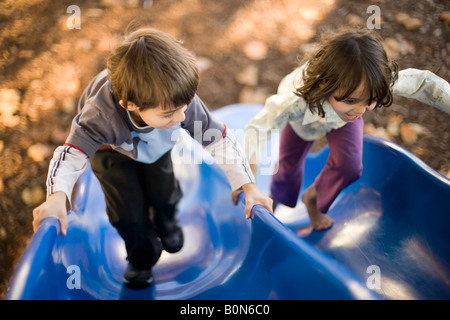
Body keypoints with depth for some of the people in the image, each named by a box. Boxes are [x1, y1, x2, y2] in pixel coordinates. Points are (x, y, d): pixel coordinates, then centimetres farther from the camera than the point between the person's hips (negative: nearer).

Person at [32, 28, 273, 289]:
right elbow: (71, 154, -44)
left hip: (157, 143, 2)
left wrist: (249, 188, -37)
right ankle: (142, 257, 29)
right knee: (128, 208, -4)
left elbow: (221, 141, -32)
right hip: (112, 149, -2)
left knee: (164, 193, 9)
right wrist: (57, 196, -64)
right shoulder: (102, 114, -49)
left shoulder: (181, 101, -41)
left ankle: (167, 222, 49)